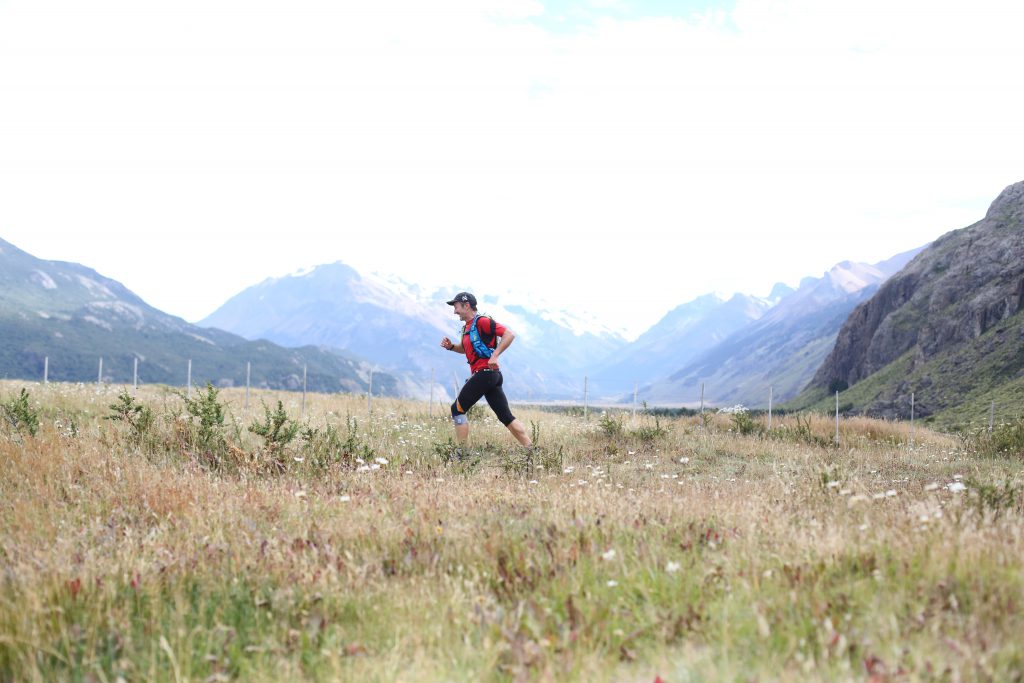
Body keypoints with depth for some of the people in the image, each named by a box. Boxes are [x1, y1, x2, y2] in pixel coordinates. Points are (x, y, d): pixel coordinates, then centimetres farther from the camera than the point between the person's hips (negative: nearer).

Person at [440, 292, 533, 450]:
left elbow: (509, 334, -16)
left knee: (457, 409, -3)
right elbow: (464, 348, 35)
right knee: (506, 416, 6)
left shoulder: (482, 321, -10)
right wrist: (451, 346, 15)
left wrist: (495, 355, -22)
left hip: (484, 373, -10)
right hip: (492, 376, 10)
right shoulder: (467, 326, 19)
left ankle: (461, 452, -1)